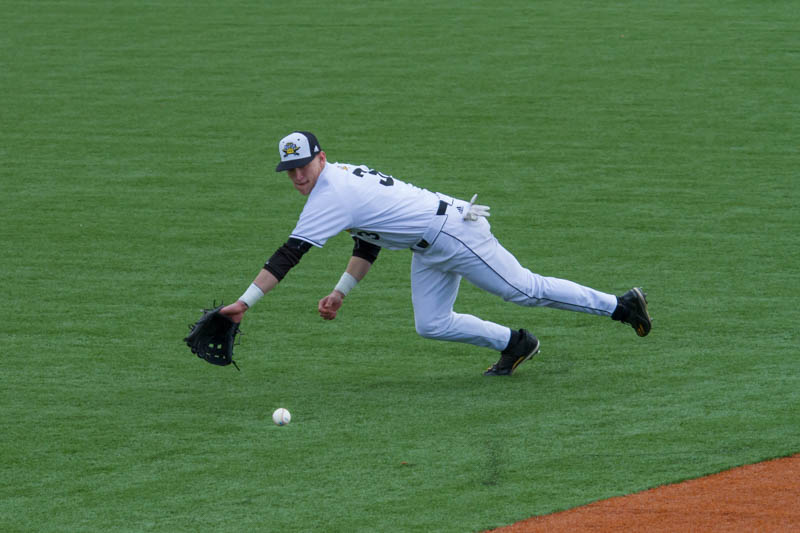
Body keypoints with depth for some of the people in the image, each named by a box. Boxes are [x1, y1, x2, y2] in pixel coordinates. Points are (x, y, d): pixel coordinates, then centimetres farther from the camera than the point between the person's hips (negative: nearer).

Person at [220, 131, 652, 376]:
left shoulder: (331, 195, -19)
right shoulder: (347, 177, 11)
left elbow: (289, 255, -24)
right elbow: (368, 243, 19)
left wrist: (245, 302, -24)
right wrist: (340, 292, 14)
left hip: (452, 231, -10)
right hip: (430, 251, 10)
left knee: (524, 290, -4)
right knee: (431, 325, 7)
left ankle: (620, 305, 6)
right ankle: (514, 344, 21)